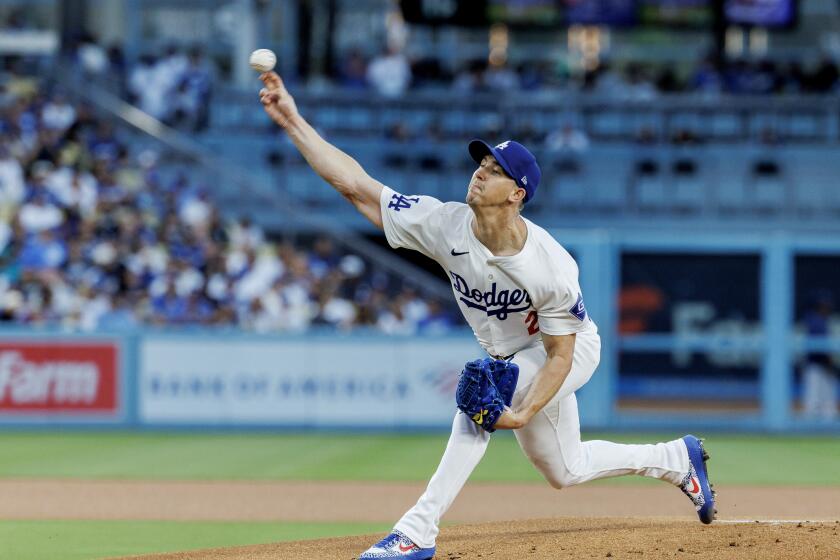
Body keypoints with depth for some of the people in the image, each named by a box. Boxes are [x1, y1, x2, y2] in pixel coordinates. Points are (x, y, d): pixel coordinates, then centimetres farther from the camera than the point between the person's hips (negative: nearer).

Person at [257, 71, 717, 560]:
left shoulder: (550, 267, -35)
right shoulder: (446, 226, -25)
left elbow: (560, 355, -27)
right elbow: (354, 183, -27)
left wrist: (522, 414, -41)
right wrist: (292, 120, -35)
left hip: (574, 348, -6)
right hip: (511, 355, 6)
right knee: (564, 471, 20)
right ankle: (677, 459, 44)